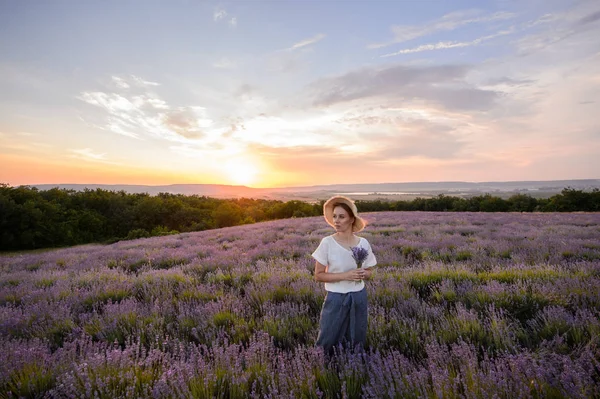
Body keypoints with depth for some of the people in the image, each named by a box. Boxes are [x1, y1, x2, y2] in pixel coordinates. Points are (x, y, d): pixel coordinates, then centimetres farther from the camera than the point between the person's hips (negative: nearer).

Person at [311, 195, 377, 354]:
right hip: (336, 298, -3)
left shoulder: (363, 243, -5)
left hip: (359, 297, 3)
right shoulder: (327, 242, -14)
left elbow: (369, 272, 7)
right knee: (328, 342, 8)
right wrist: (345, 275, -21)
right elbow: (318, 275, -10)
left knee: (356, 342, 17)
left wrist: (363, 274, -16)